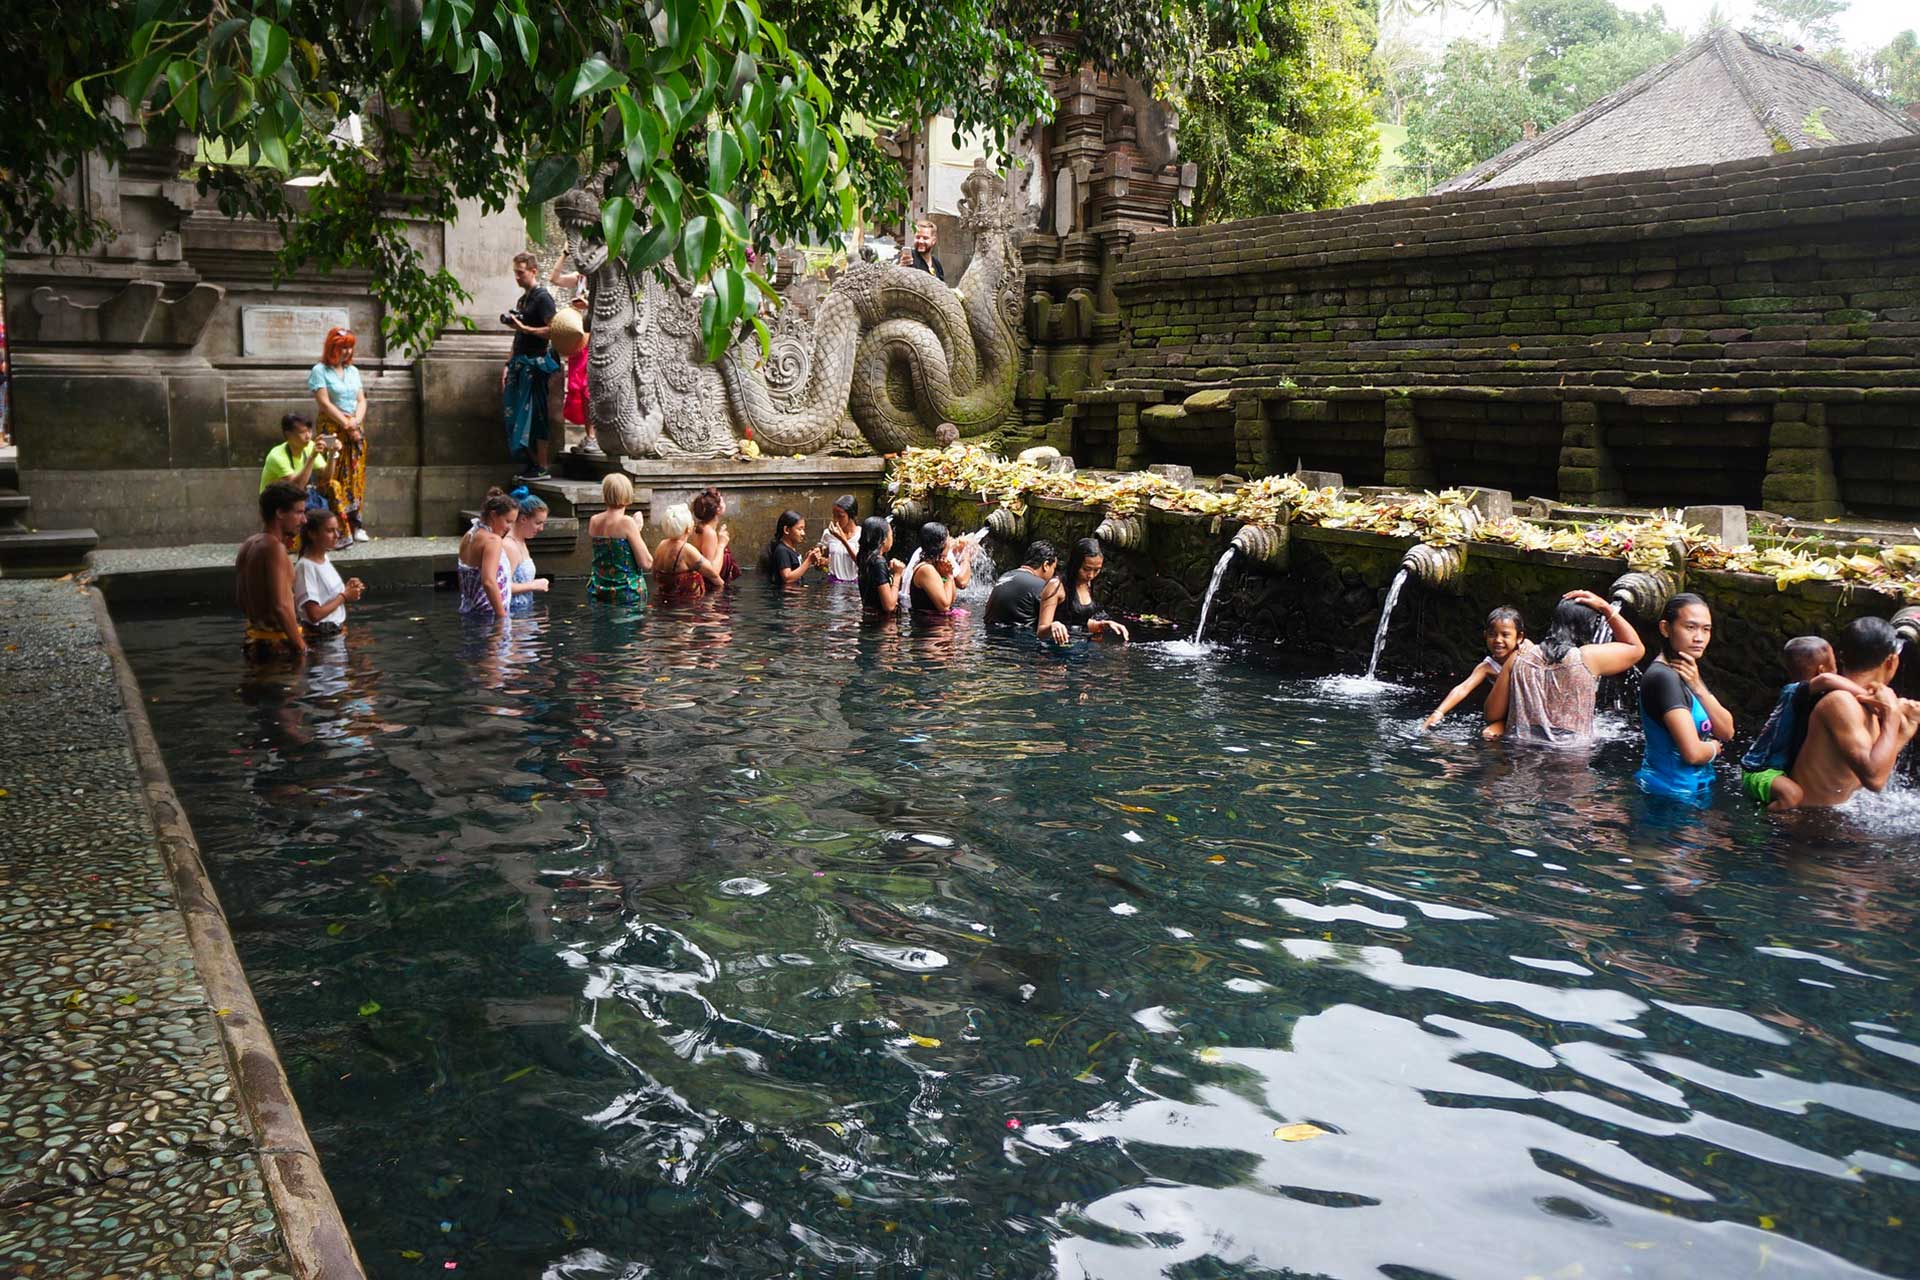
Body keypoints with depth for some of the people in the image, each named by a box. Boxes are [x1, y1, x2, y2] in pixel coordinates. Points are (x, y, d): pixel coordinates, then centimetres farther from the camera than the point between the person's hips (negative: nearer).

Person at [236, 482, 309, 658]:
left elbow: (239, 600, 19)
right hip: (279, 643, -10)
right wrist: (301, 648, -20)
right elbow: (281, 606, -24)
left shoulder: (248, 546, 12)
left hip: (254, 641, 10)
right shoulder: (275, 547, -16)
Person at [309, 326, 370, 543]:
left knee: (355, 478, 4)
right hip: (332, 430, -6)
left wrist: (356, 422, -7)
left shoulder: (353, 371, 15)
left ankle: (355, 526, 7)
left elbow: (361, 400, 11)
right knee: (334, 478, -9)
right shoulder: (320, 371, -2)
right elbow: (325, 403, -9)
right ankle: (339, 530, -12)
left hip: (355, 430, 6)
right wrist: (347, 424, -12)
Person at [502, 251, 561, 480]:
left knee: (534, 415, -8)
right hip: (520, 363, 9)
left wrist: (523, 327, -20)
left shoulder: (543, 298, -7)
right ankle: (531, 462, 12)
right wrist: (508, 364, 19)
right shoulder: (522, 299, 19)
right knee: (515, 414, 6)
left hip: (535, 363, -9)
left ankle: (542, 467, -4)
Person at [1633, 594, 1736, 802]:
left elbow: (1727, 732, 2)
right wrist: (1715, 747, -5)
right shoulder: (1663, 677, -22)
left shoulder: (1689, 673, 9)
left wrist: (1698, 687, -11)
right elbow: (1693, 752, -28)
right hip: (1670, 791, -9)